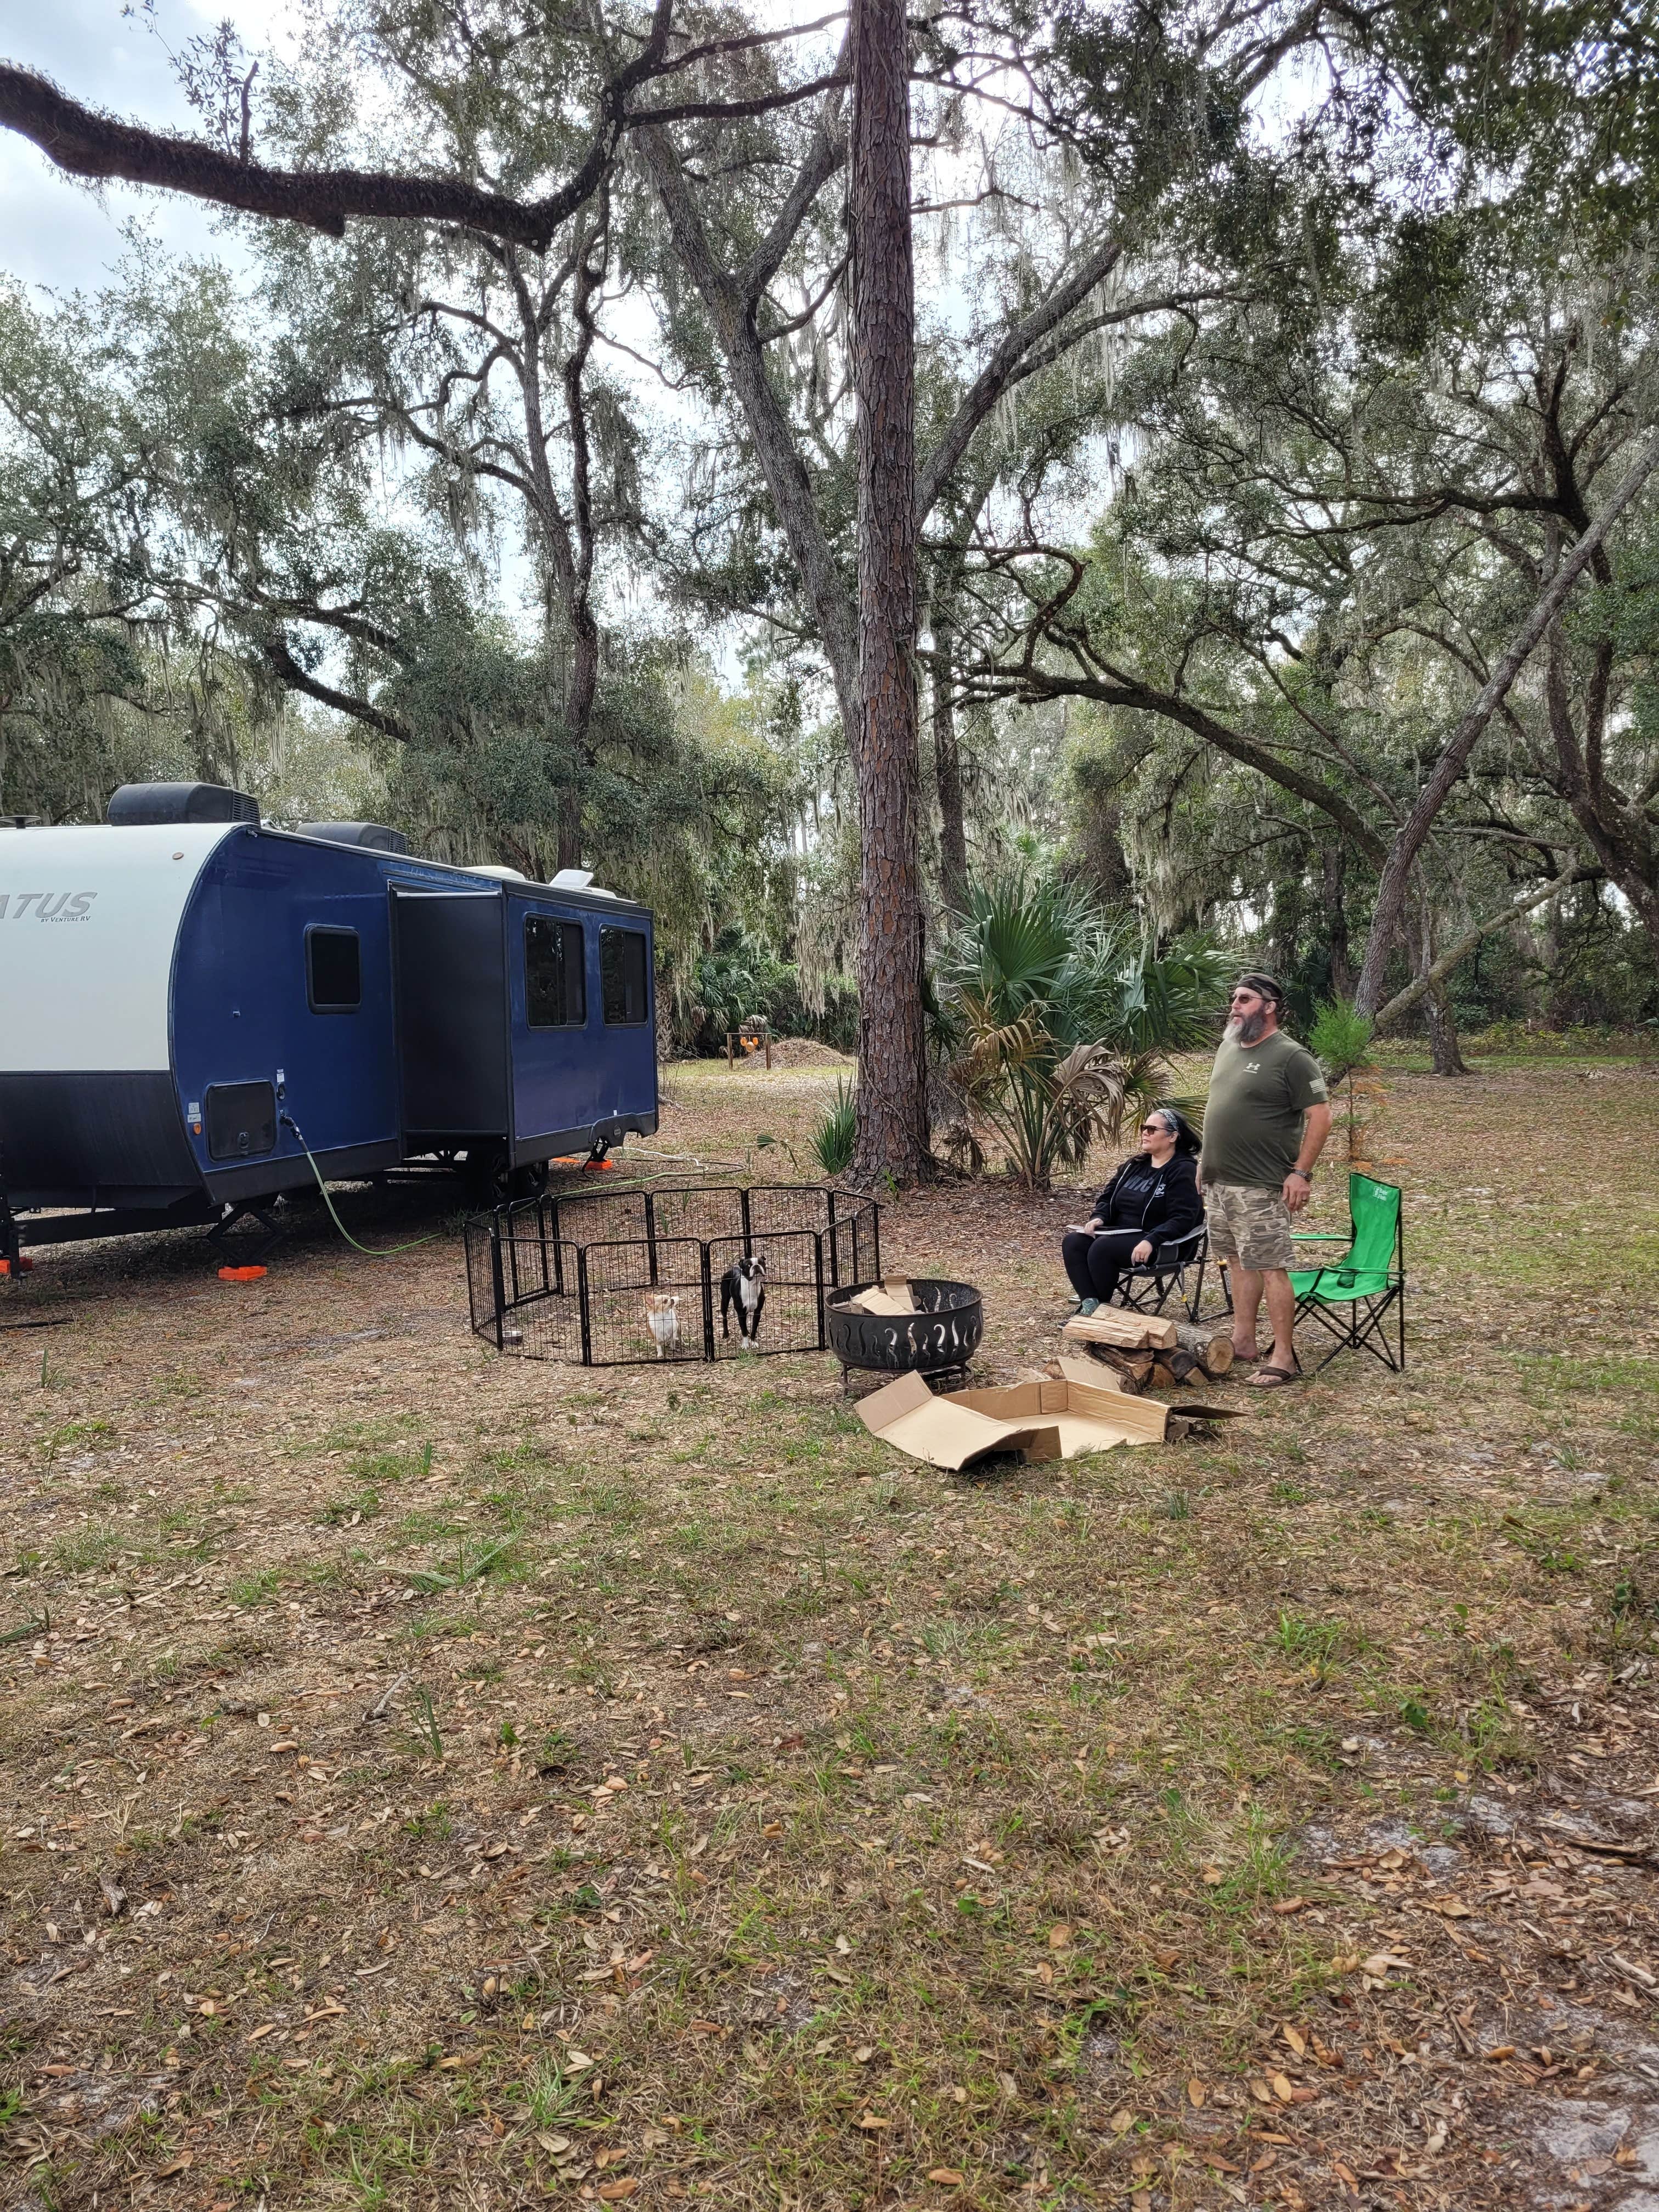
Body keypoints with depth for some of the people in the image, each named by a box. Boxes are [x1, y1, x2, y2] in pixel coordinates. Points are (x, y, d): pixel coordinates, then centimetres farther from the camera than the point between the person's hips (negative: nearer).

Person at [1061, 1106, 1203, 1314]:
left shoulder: (1183, 1171, -9)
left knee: (1102, 1248, -32)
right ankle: (1090, 1303, -24)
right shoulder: (1135, 1164, 15)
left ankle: (1103, 1307, -15)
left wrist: (1151, 1242, -31)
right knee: (1072, 1241, -16)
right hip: (1120, 1232, 8)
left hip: (1159, 1244, -8)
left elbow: (1182, 1219, -19)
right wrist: (1098, 1218, -2)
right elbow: (1108, 1196, 21)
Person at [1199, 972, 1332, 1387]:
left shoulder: (1291, 1057, -12)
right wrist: (1205, 1159, 19)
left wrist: (1302, 1173, -17)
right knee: (1237, 1261, 15)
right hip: (1218, 1181, 8)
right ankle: (1243, 1341, 26)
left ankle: (1284, 1357, 3)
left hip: (1260, 1187, -8)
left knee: (1270, 1269, -4)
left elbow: (1320, 1116, -13)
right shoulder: (1228, 1047, 12)